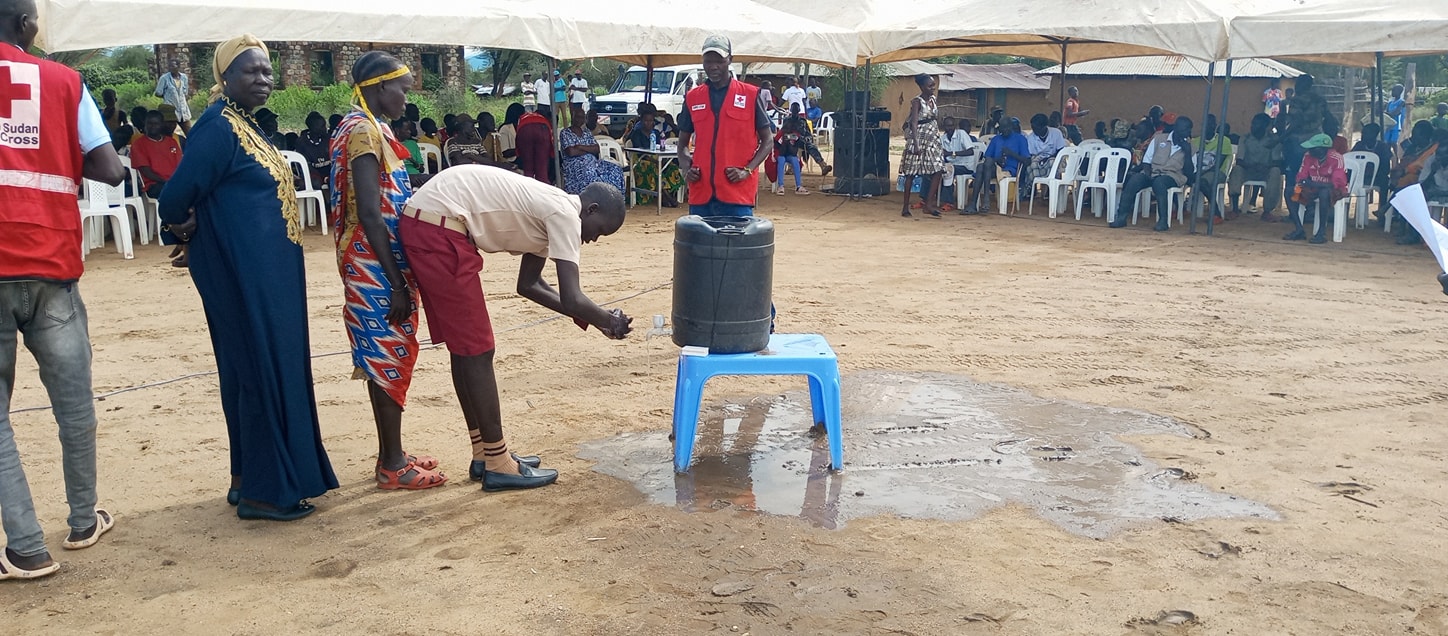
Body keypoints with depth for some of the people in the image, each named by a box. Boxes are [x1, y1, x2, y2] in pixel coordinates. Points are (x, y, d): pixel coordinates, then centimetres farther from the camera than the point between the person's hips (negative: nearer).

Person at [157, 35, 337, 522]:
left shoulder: (247, 126, 14)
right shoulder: (218, 128, -15)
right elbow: (175, 201, -19)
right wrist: (188, 228, -2)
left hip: (268, 273, 10)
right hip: (244, 274, -10)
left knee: (266, 370, 14)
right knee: (263, 371, -4)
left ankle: (249, 477, 26)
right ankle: (262, 491, 6)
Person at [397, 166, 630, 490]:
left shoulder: (548, 209, 19)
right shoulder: (564, 213, -10)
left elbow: (528, 284, 29)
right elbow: (571, 298, -16)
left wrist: (585, 316, 24)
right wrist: (608, 321, 4)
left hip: (424, 224, 11)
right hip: (439, 228, -11)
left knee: (465, 346, 16)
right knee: (477, 350, -3)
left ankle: (484, 455, 26)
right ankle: (498, 464, 7)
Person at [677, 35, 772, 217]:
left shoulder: (750, 95, 3)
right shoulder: (693, 97, 11)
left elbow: (768, 141, 5)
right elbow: (683, 143, 19)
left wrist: (747, 170, -9)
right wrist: (685, 168, 0)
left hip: (737, 192, -3)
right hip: (700, 192, 3)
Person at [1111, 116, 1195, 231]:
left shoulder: (1189, 146, 8)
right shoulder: (1159, 138, 11)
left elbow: (1189, 172, 0)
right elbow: (1146, 160, 12)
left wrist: (1188, 152, -10)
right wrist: (1147, 171, -9)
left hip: (1173, 175, -2)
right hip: (1153, 172, 2)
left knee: (1158, 182, -38)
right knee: (1133, 180, -29)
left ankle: (1163, 220, -41)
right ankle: (1121, 217, -32)